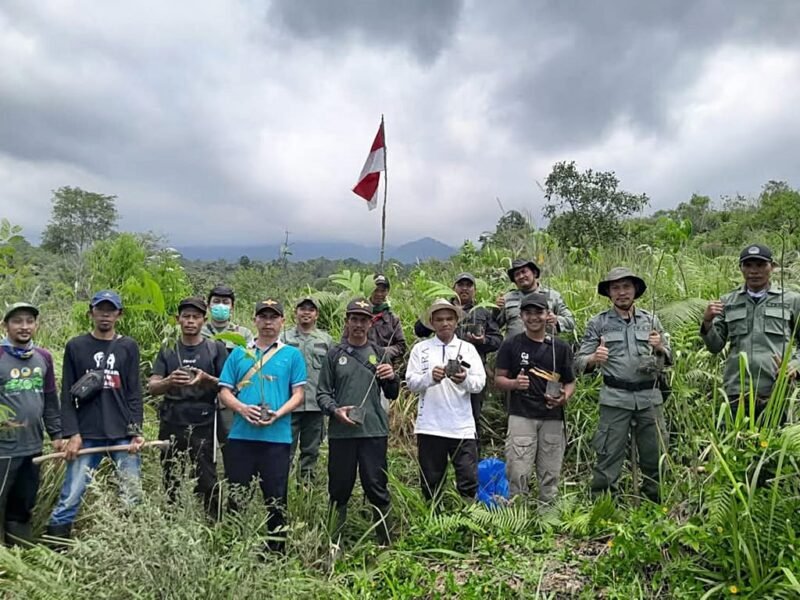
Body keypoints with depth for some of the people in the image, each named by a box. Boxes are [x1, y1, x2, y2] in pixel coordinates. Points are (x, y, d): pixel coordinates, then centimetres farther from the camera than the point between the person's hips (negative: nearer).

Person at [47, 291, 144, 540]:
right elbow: (67, 395, 5)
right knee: (71, 497, -2)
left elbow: (134, 393, 6)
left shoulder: (128, 347, 9)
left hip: (123, 434, 1)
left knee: (132, 496, 1)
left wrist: (136, 431, -3)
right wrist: (72, 433, -4)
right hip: (87, 435, 0)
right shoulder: (75, 346, 8)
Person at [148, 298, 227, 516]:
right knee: (171, 486, 10)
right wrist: (170, 381, -19)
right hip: (171, 426, 3)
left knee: (208, 485, -6)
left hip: (203, 426, -3)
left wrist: (206, 379, -18)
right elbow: (152, 387, 4)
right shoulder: (167, 351, 13)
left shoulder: (215, 349, 6)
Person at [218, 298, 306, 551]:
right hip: (241, 435, 2)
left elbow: (298, 394, 3)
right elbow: (225, 391, 9)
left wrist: (278, 414, -14)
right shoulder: (239, 354, 13)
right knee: (236, 496, 9)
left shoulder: (292, 355, 7)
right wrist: (242, 408, -11)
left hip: (277, 437, -2)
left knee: (275, 499, 5)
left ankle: (276, 552, 19)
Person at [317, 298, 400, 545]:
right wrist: (335, 410, -12)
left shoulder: (379, 354, 10)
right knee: (339, 488, 7)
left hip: (374, 431, 0)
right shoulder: (335, 354, 7)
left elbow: (392, 395, 12)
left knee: (377, 487, 1)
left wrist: (392, 378, -9)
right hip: (341, 432, 0)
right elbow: (322, 392, 7)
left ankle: (385, 541, 12)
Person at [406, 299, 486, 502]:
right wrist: (430, 377, -20)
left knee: (469, 480, 0)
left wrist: (465, 380, -22)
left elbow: (480, 382, 0)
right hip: (429, 426, 0)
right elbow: (411, 382, -1)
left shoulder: (468, 348, 10)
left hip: (462, 427, 0)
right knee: (431, 483, 10)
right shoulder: (421, 348, 8)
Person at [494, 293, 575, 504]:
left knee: (550, 474, 9)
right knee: (517, 473, -6)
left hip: (552, 418, 2)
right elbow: (498, 379, 5)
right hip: (521, 416, -2)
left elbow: (570, 382, 12)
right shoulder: (511, 345, 3)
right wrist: (514, 383, -16)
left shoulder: (561, 347, 9)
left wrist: (564, 397, -9)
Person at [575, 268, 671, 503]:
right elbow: (579, 362, -1)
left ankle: (654, 505, 28)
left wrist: (660, 348, -7)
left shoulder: (651, 320, 11)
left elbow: (668, 359, 15)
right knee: (609, 455, -2)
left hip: (649, 396, 3)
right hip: (615, 398, -3)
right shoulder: (598, 323, 3)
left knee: (656, 455, 11)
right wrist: (594, 359, -23)